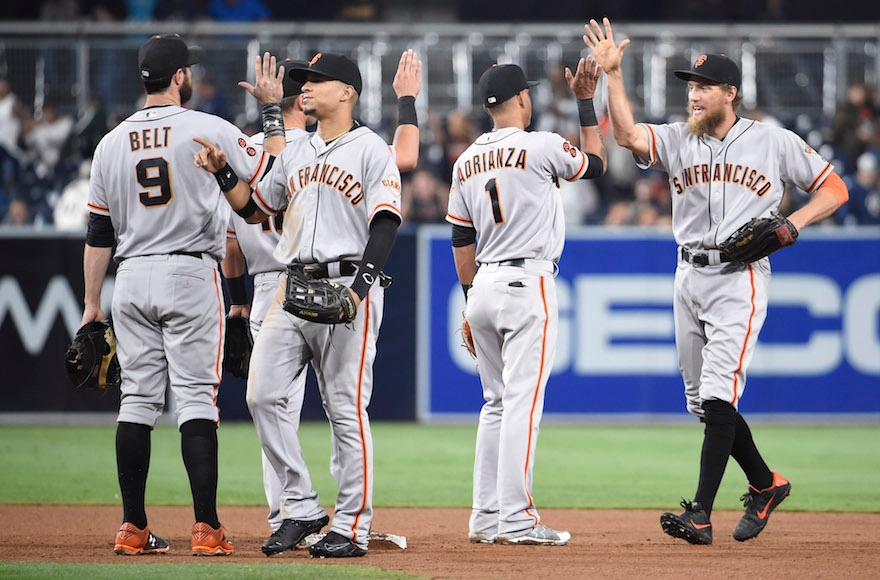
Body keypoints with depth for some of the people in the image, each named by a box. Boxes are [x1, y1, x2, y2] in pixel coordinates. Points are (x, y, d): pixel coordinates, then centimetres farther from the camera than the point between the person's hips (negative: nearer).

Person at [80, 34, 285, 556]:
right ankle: (206, 528, -10)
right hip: (191, 277, -4)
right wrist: (273, 109, 11)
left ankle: (133, 528, 7)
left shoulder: (112, 143, 7)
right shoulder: (209, 130, -7)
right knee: (196, 397, -5)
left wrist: (92, 305, 13)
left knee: (137, 400, 7)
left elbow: (98, 233, 9)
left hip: (131, 279, 4)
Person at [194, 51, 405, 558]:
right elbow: (254, 210, 27)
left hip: (348, 286, -7)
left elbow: (385, 226, -10)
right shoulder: (296, 155, 19)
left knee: (346, 408, -6)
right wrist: (222, 172, 10)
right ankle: (302, 508, 5)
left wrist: (358, 289, -21)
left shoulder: (372, 150, -2)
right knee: (264, 394, -3)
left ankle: (353, 527, -1)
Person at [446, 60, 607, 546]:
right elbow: (595, 164, 10)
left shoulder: (466, 162, 11)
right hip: (528, 283, -7)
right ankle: (515, 520, -14)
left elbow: (461, 241, 13)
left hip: (483, 287, 7)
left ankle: (486, 518, 13)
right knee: (523, 400, -9)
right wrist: (585, 103, 15)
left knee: (497, 402, 14)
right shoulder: (541, 146, -8)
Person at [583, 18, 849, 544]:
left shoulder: (775, 142, 0)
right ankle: (765, 484, 29)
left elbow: (834, 189, 6)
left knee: (718, 393, -15)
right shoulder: (678, 140, 8)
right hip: (689, 277, 5)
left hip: (740, 279, -5)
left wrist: (792, 224, -9)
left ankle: (701, 514, -19)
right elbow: (627, 134, -11)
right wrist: (613, 73, -20)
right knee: (703, 401, 9)